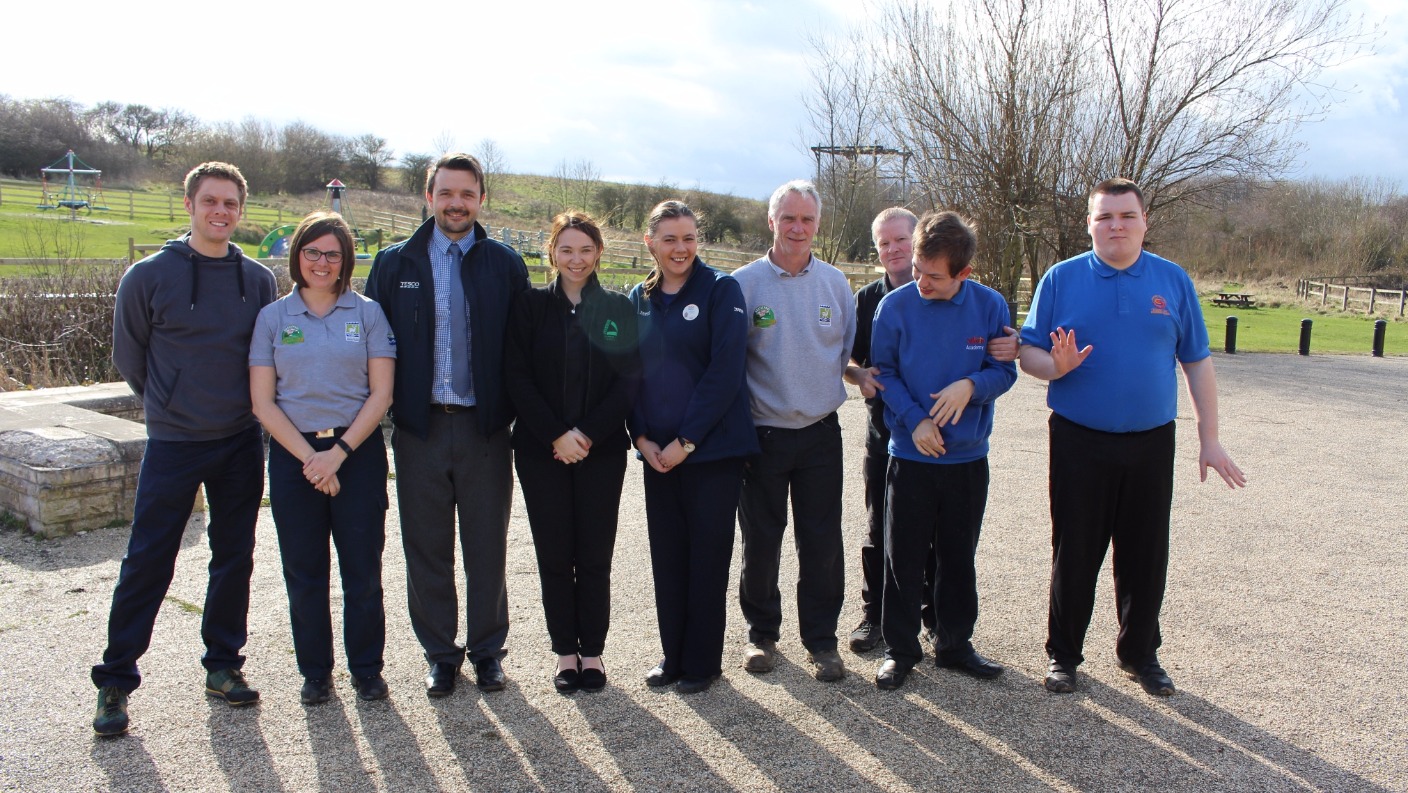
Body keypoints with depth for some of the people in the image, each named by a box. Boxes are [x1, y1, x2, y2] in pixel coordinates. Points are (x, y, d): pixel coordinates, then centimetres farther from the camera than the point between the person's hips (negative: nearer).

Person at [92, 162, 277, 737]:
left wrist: (235, 405, 8)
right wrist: (173, 405, 10)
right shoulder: (148, 276, -6)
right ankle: (115, 679, 15)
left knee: (235, 557, 10)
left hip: (241, 442, 3)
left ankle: (223, 664, 24)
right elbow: (129, 359, 4)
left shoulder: (258, 280, 2)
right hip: (172, 442, -3)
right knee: (147, 562, 1)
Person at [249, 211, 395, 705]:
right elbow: (262, 401, 0)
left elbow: (381, 394, -3)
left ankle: (366, 668, 19)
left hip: (358, 452, -1)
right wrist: (308, 456, -10)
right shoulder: (273, 317, 5)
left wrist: (339, 452, -12)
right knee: (304, 572, 7)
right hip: (293, 455, 1)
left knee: (363, 568, 3)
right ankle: (315, 672, 22)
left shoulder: (367, 313, 3)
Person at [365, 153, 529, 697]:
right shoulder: (394, 264, 5)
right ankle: (440, 652, 23)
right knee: (427, 547, 9)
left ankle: (487, 648, 24)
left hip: (485, 428, -1)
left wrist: (511, 408, -3)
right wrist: (388, 402, -1)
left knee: (487, 547, 8)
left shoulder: (505, 265, 3)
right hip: (419, 428, 1)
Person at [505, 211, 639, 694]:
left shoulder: (619, 309, 5)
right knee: (554, 556, 4)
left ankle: (592, 651, 17)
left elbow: (628, 380, 0)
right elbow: (517, 377, -2)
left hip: (602, 451, 0)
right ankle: (565, 652, 17)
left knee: (595, 558, 3)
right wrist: (556, 434, -12)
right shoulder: (530, 306, 4)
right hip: (541, 452, 0)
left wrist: (589, 434, -11)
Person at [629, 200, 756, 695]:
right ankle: (673, 655, 25)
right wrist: (642, 437, -4)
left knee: (707, 557, 4)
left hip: (712, 448, -4)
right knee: (666, 556, 10)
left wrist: (686, 440, -15)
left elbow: (725, 370, -13)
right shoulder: (639, 299, 9)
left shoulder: (720, 290, -6)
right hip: (657, 452, 5)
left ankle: (703, 662, 18)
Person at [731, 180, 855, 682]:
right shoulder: (744, 283, -3)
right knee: (760, 542, 7)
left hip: (820, 433, 2)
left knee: (822, 544, 4)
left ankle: (821, 639, 20)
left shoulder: (835, 283, 5)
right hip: (762, 433, -1)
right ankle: (761, 633, 26)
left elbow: (848, 351, 15)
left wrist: (826, 384, 5)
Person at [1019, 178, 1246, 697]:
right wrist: (1056, 366, -23)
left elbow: (1197, 362, 7)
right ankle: (1063, 654, 22)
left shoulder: (1173, 281, 5)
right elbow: (1027, 354, 1)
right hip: (1079, 442, -1)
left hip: (1151, 443, 2)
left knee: (1145, 555, 10)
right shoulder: (1062, 279, 0)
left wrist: (1209, 439, 4)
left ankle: (1139, 653, 28)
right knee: (1075, 553, 6)